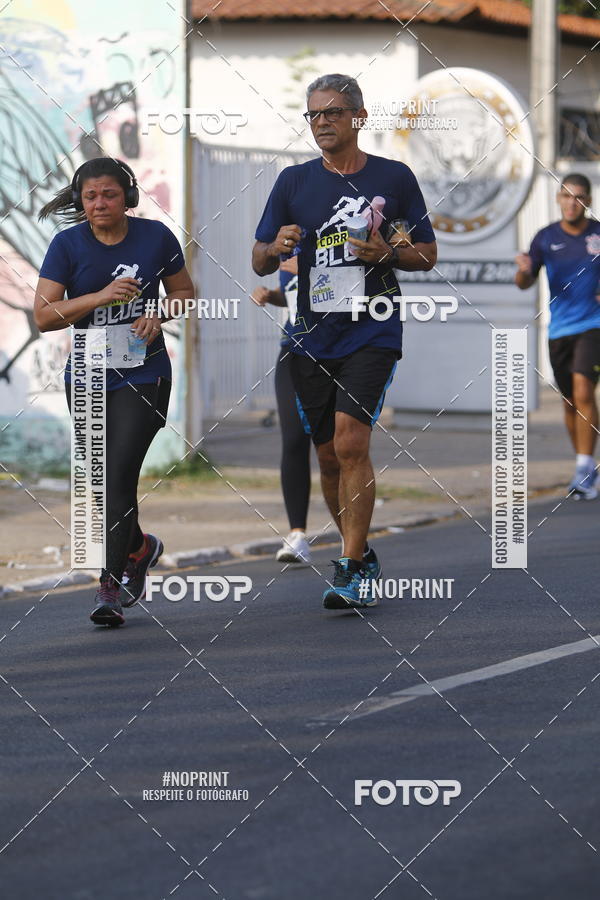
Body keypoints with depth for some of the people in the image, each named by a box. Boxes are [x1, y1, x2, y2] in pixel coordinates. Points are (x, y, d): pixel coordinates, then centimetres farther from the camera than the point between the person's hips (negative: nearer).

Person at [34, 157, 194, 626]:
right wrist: (100, 297, -21)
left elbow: (184, 291, 12)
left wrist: (158, 315, -9)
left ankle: (113, 583, -11)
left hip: (143, 375, -2)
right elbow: (44, 315, -9)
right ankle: (139, 546, 40)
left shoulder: (156, 236, -3)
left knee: (120, 473, -14)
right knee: (102, 480, 11)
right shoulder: (68, 244, -4)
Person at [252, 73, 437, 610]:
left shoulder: (394, 178, 3)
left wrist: (386, 254, -12)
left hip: (373, 330, -4)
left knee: (351, 443, -17)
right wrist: (276, 247, -12)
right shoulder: (293, 182, 9)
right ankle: (362, 556, 26)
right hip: (312, 338, 4)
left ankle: (352, 571, -14)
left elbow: (428, 254, 8)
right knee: (329, 456, 8)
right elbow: (259, 263, 11)